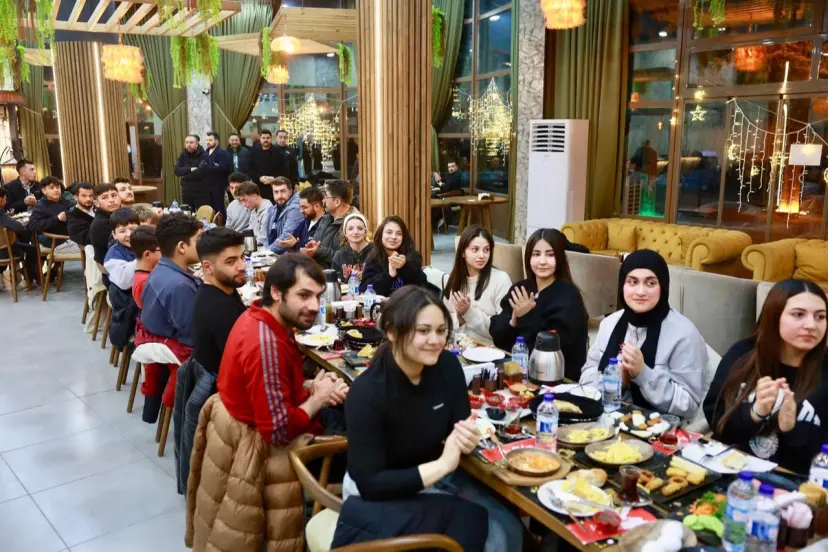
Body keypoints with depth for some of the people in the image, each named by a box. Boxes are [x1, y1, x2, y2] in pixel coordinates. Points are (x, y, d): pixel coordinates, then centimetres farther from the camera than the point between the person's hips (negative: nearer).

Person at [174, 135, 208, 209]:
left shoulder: (203, 155, -9)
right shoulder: (183, 155, 8)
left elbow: (200, 172, -24)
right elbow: (177, 170, -4)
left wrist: (185, 176, -11)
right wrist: (190, 169, -18)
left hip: (201, 193, -5)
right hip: (186, 192, 5)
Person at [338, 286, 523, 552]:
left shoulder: (448, 366, -10)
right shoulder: (367, 392, -26)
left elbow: (460, 424, 2)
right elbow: (370, 484, -26)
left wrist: (466, 438, -22)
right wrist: (443, 465, -29)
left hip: (436, 476, 5)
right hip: (382, 493, -5)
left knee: (507, 530, -10)